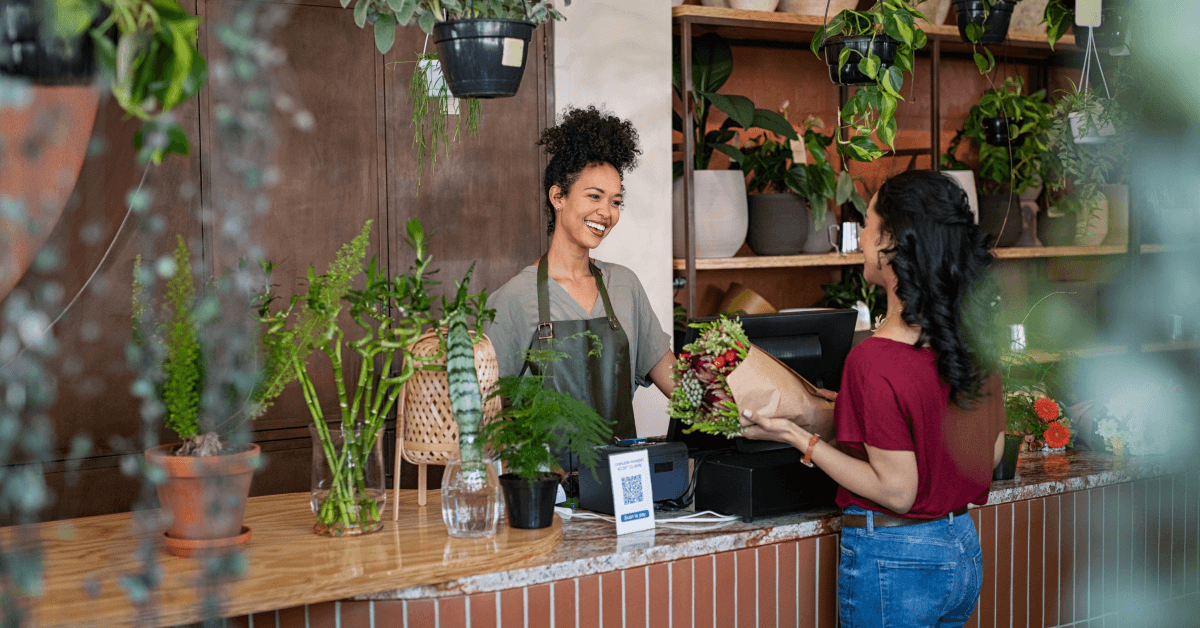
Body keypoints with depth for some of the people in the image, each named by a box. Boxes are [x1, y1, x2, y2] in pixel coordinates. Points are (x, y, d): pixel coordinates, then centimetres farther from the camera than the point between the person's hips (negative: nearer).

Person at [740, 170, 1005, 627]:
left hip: (892, 557, -7)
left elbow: (895, 491, -19)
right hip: (963, 549, 7)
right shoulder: (975, 339, -2)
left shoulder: (875, 360, -23)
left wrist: (797, 436, -14)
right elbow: (992, 450, 9)